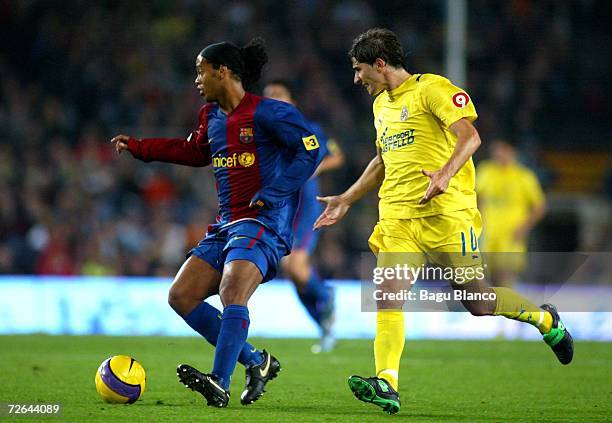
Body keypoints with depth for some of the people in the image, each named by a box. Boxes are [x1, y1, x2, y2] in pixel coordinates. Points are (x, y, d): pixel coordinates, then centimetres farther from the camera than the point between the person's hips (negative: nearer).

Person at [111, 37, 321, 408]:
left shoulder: (266, 112, -9)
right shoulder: (212, 116, 15)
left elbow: (310, 149, -12)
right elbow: (194, 151, 34)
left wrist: (271, 193, -18)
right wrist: (138, 148, 31)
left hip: (263, 222, -9)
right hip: (226, 225, 9)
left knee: (232, 293, -29)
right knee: (181, 296, 1)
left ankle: (220, 384, -35)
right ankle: (257, 362, 5)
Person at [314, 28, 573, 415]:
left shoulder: (432, 89, -6)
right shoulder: (382, 104, 20)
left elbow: (470, 136, -19)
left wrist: (446, 173, -36)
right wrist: (346, 200, 32)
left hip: (445, 212, -7)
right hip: (397, 217, 7)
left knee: (478, 303, -2)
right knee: (387, 293, -15)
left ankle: (545, 319, 26)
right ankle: (386, 386, -24)